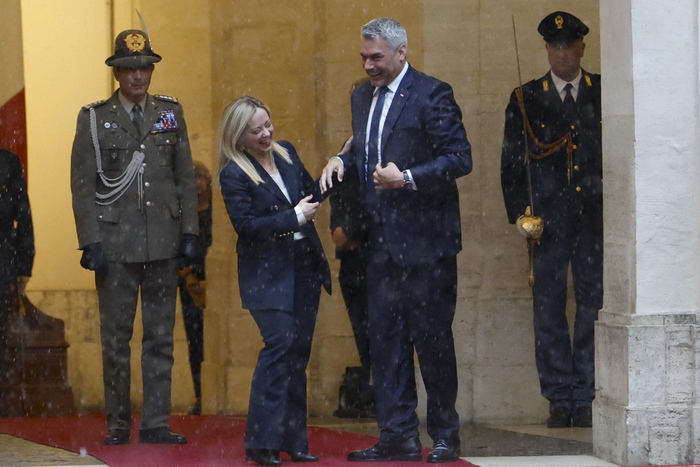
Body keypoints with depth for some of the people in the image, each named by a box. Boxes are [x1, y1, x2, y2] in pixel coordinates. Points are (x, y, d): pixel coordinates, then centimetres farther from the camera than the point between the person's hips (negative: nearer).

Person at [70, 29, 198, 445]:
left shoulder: (171, 113, 9)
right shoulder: (94, 118, 2)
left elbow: (186, 177, 10)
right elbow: (82, 186, -1)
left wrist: (190, 234, 3)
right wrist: (90, 243, -8)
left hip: (163, 243, 2)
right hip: (115, 244, -2)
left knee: (161, 337, 4)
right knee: (116, 338, 2)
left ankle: (156, 425, 7)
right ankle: (118, 425, 8)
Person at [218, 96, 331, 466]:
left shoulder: (286, 153, 8)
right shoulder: (234, 174, -11)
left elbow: (312, 194, 19)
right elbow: (245, 224, -17)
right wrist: (294, 217, -17)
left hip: (303, 267, 6)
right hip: (267, 273, -6)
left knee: (299, 350, 7)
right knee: (280, 343, -17)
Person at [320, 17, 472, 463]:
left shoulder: (431, 95, -9)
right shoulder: (363, 97, 14)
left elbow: (460, 158, -13)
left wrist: (408, 178, -21)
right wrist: (343, 160, 4)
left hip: (425, 241, -7)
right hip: (383, 242, 7)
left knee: (431, 335, -1)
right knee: (386, 339, 6)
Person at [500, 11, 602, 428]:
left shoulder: (606, 93, 8)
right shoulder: (525, 100, 9)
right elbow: (511, 162, 9)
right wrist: (519, 212, -2)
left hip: (596, 217, 0)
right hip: (547, 218, 0)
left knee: (594, 305, -3)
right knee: (549, 308, -1)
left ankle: (586, 398, 3)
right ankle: (560, 400, 5)